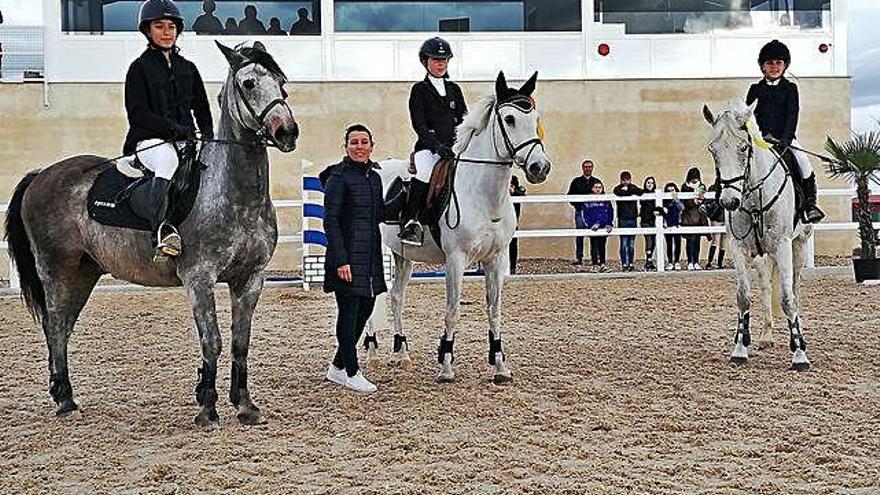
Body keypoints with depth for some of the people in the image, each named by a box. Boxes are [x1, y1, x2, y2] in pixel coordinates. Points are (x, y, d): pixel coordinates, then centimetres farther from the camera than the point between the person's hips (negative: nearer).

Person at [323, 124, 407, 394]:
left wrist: (406, 195, 8)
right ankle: (351, 373, 13)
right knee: (349, 312, 1)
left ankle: (338, 366, 29)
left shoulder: (374, 176, 11)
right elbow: (330, 221, -15)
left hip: (371, 256, 8)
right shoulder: (339, 177, -11)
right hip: (348, 256, -8)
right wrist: (340, 260, -20)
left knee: (365, 308, 14)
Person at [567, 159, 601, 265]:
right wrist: (577, 205, -5)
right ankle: (579, 258, -3)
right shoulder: (576, 181, 12)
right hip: (580, 212, -1)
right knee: (579, 235, -5)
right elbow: (570, 196, 9)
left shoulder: (597, 182, 15)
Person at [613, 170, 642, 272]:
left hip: (633, 218, 3)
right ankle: (624, 264, -3)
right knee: (624, 243, -6)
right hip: (622, 219, -3)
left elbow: (640, 192, -9)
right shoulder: (618, 188, 3)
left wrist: (628, 189, -10)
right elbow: (618, 193, -21)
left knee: (631, 244, 5)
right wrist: (630, 191, -11)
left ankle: (631, 263, 10)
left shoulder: (633, 187, 11)